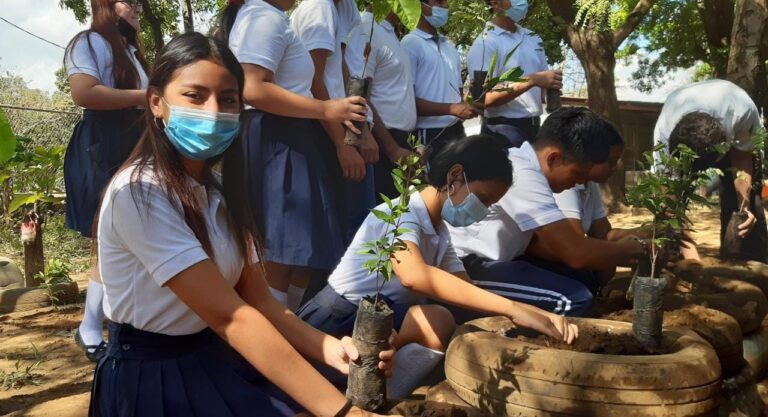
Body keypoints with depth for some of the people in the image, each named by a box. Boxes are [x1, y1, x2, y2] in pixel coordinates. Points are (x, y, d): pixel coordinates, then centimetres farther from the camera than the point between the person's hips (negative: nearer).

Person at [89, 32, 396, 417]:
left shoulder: (221, 191, 6)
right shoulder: (139, 192, -20)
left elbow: (257, 300, -1)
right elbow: (228, 314, -27)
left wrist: (327, 347, -20)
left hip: (217, 359, 7)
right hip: (150, 377, -7)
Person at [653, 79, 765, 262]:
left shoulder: (742, 112, -41)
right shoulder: (664, 135, -40)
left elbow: (742, 158, -21)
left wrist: (744, 206, -35)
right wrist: (691, 257, -44)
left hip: (737, 142, 0)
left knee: (750, 208, -16)